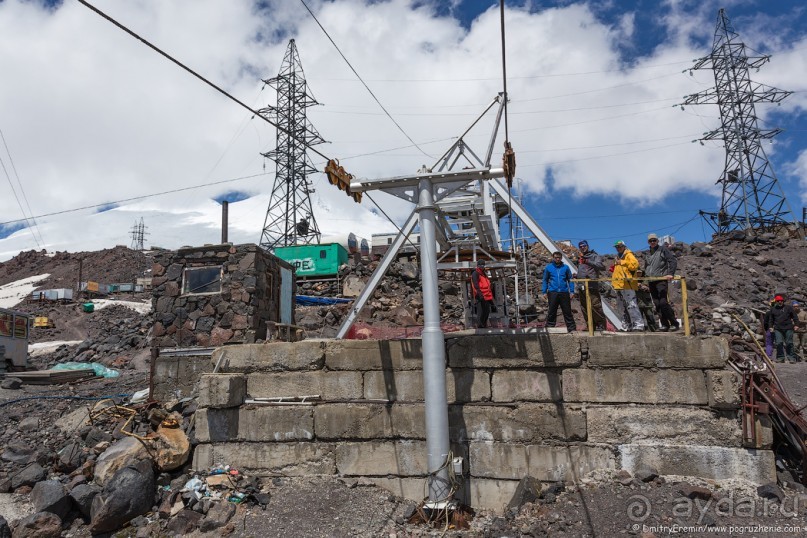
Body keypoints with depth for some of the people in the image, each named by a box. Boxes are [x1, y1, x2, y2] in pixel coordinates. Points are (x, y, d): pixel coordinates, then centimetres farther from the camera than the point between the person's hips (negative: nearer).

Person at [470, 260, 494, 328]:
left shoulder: (484, 274, 23)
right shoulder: (475, 274, -5)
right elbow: (476, 285, -17)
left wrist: (491, 297, 23)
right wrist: (480, 294, -28)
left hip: (487, 297, 9)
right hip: (481, 297, -9)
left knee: (487, 312, 11)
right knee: (481, 312, -9)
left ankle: (484, 325, 21)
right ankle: (480, 326, -4)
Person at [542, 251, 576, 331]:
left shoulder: (565, 267, 5)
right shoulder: (548, 267, 5)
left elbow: (570, 280, 7)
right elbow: (545, 280, 9)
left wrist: (572, 291, 1)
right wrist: (544, 292, 4)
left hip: (564, 293, 0)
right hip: (553, 293, 0)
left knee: (567, 311, 4)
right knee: (552, 312, 4)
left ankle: (572, 328, 9)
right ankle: (549, 327, 11)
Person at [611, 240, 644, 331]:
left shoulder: (629, 255, -2)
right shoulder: (618, 257, 26)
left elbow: (635, 264, -19)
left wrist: (622, 262, -18)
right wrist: (614, 268, 18)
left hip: (627, 284, -10)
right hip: (619, 286, 10)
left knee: (631, 305, -14)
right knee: (622, 307, 12)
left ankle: (638, 325, -14)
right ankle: (626, 326, 18)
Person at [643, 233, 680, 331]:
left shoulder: (663, 249, 3)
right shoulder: (648, 253, 20)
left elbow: (673, 261, -5)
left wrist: (671, 274, -16)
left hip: (661, 280, -6)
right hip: (651, 281, 6)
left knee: (663, 302, -15)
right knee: (657, 304, 2)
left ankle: (674, 323, -5)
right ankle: (665, 325, 5)